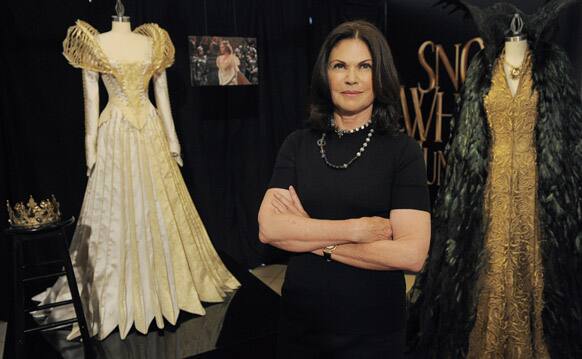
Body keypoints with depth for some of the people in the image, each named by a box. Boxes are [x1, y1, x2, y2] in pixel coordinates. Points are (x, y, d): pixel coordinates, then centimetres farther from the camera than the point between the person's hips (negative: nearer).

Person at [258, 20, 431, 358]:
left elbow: (411, 253, -18)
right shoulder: (299, 144, -1)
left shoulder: (403, 150, -10)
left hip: (372, 330, -2)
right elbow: (268, 228, -11)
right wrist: (354, 229, -19)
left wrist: (310, 236, -15)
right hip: (300, 320, 3)